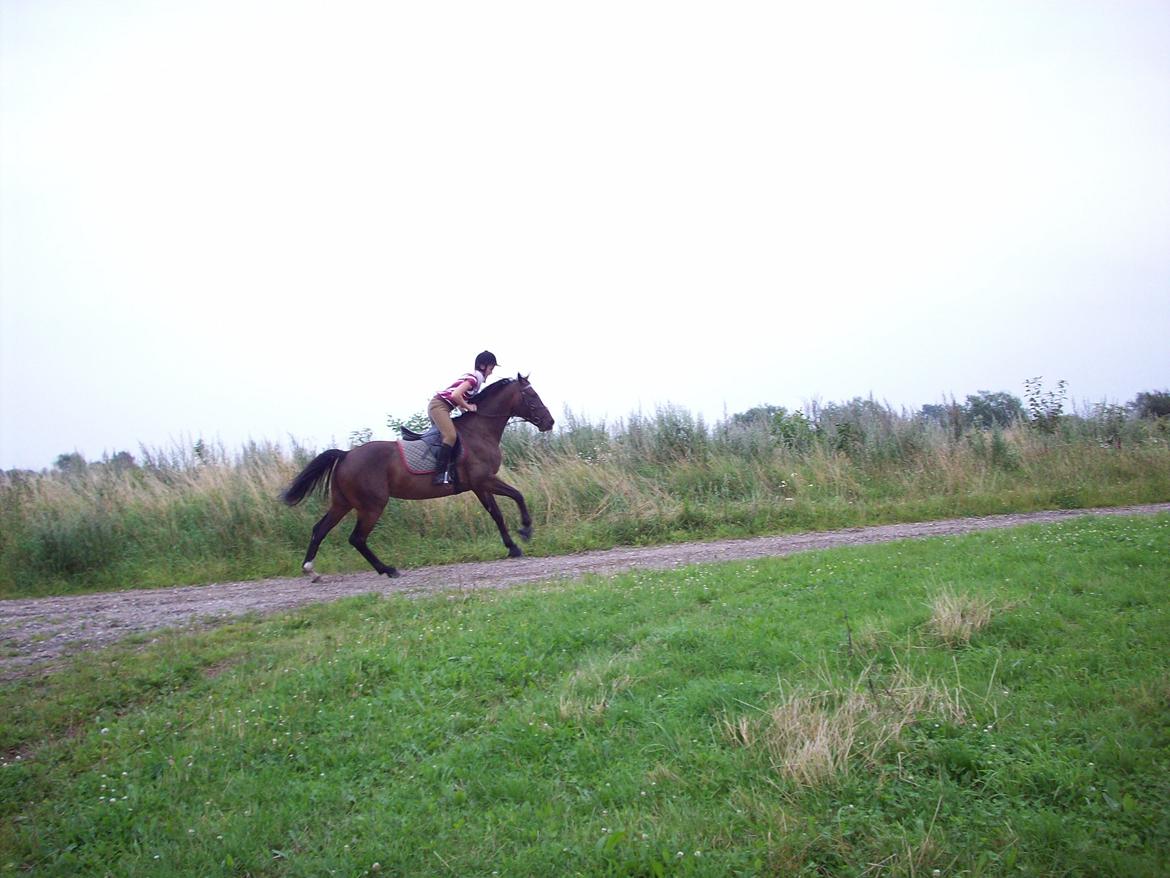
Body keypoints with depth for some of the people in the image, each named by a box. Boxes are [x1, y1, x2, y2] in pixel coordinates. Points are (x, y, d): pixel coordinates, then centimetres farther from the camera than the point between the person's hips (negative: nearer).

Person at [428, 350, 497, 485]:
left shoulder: (474, 376, 18)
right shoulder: (476, 377, -13)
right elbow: (455, 395, -24)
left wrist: (464, 407, 9)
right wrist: (468, 407, -10)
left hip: (436, 406, 11)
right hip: (439, 405, -11)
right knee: (451, 436, -25)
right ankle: (440, 474, -30)